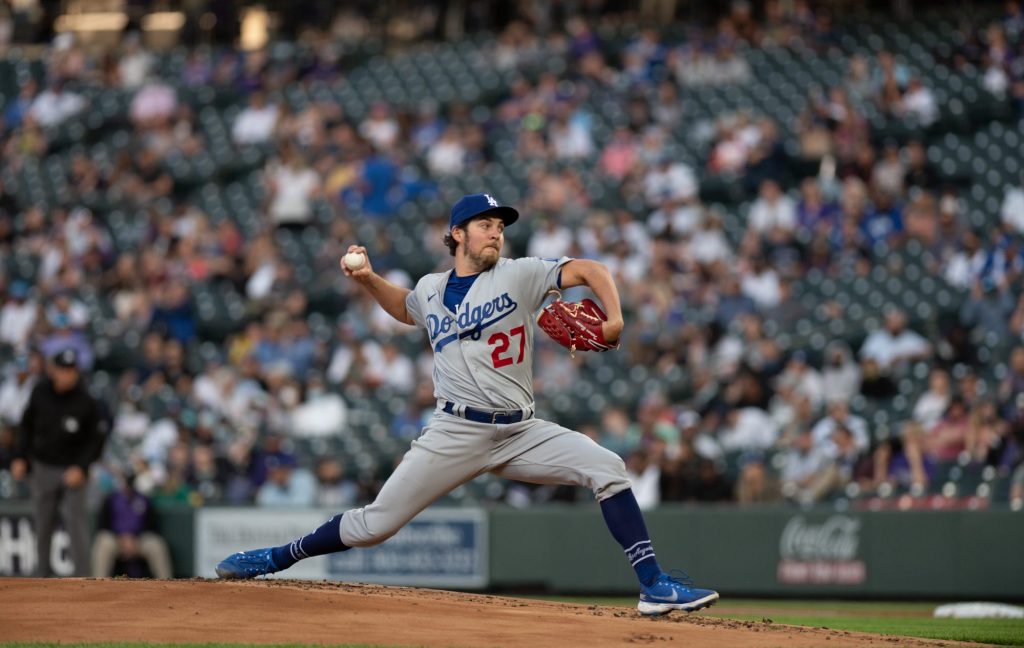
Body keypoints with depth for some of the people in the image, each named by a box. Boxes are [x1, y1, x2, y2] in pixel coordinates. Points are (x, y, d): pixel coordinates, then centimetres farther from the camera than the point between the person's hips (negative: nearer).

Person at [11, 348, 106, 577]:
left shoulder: (86, 402, -14)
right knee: (42, 525, 8)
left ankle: (82, 579, -11)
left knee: (76, 521, -11)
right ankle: (44, 576, 20)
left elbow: (96, 439, -6)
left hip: (73, 470, -4)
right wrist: (21, 457, 3)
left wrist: (81, 468, -16)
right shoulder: (40, 393, -4)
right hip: (43, 468, 4)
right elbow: (27, 426, 11)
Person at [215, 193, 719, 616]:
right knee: (375, 524, -5)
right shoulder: (431, 290, 9)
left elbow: (591, 271, -5)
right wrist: (369, 280, 16)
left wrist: (614, 320, -22)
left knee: (607, 469, -18)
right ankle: (279, 558, 15)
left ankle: (653, 587, -16)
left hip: (521, 433, 0)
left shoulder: (517, 275, 1)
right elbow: (404, 307, 34)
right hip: (456, 434, 0)